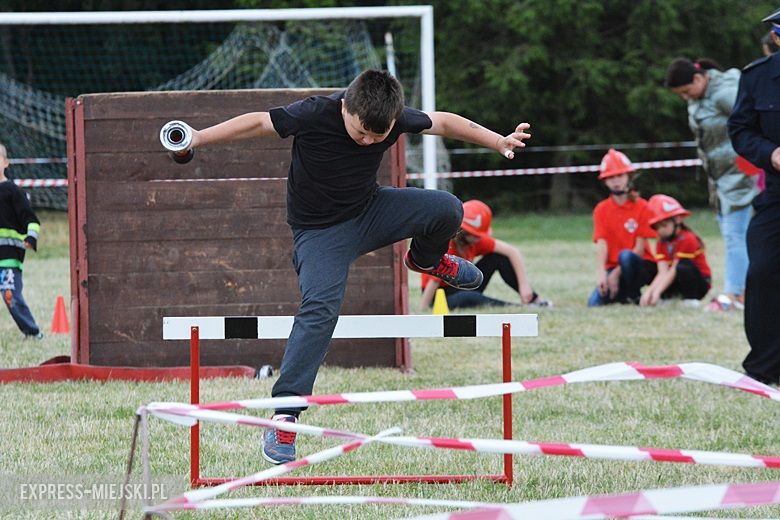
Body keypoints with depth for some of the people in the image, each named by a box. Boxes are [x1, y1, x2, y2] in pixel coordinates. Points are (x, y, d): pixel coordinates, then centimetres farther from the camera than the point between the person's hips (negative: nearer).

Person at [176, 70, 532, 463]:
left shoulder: (396, 118, -16)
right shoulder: (314, 115, -27)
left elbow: (443, 123, 1)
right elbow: (258, 123, -16)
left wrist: (498, 142, 4)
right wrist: (199, 138, -19)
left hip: (370, 209, 4)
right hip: (321, 231, -4)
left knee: (447, 210, -15)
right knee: (320, 309, -24)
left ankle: (425, 259, 23)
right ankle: (283, 418, -23)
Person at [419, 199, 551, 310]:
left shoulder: (477, 239, -7)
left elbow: (512, 252, -8)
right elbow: (434, 279, -28)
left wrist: (524, 285, -17)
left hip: (463, 288, 7)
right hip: (441, 295, -7)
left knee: (498, 257, -6)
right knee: (469, 298, -41)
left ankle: (533, 300, -6)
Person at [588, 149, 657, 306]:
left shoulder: (641, 206, -5)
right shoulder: (601, 209, 5)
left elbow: (640, 247, -10)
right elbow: (601, 244, -6)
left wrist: (617, 273, -18)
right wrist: (602, 274, -23)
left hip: (643, 266, -3)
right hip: (613, 268, 3)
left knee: (625, 256, -38)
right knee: (595, 302, -24)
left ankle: (633, 296, -14)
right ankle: (623, 294, 7)